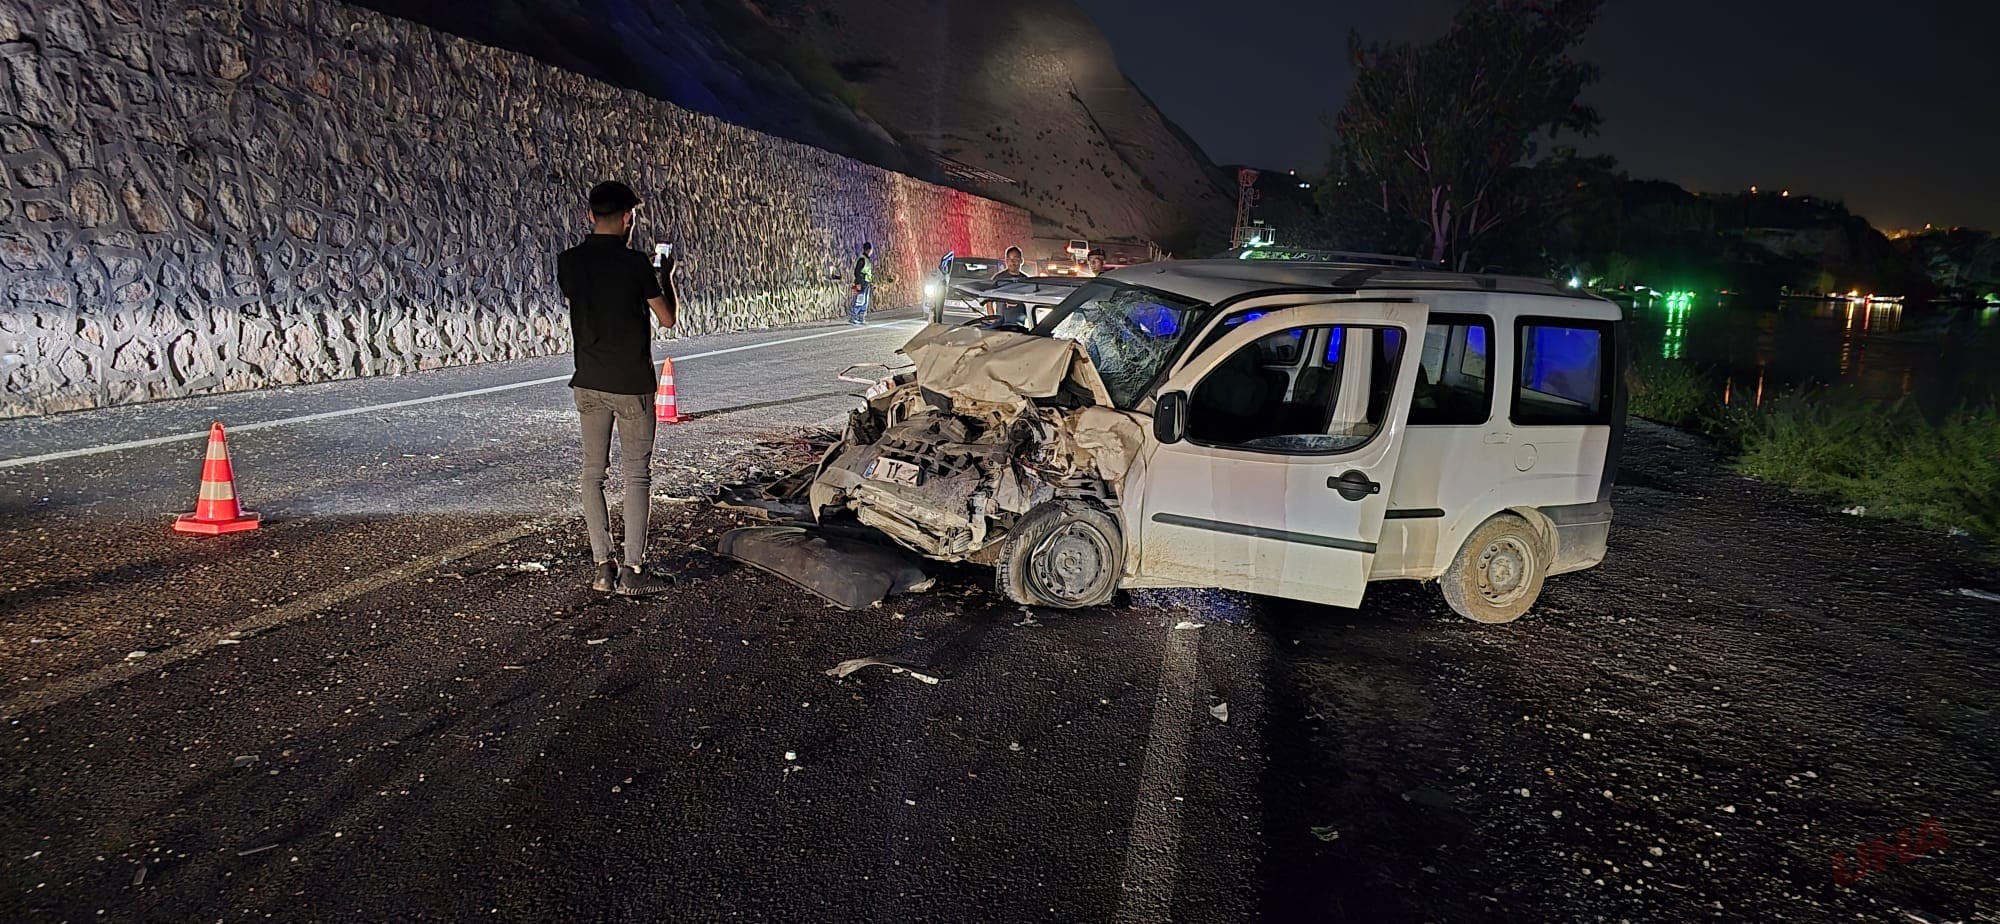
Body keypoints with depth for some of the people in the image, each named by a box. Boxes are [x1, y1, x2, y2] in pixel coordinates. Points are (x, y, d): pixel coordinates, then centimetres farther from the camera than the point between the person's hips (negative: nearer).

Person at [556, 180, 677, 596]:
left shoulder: (568, 262, 1)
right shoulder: (635, 263, -13)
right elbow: (667, 318, -4)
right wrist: (666, 276, 12)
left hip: (588, 382, 5)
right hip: (631, 384, -4)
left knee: (593, 471, 11)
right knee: (637, 474, 3)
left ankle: (602, 566, 11)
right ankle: (633, 570, 3)